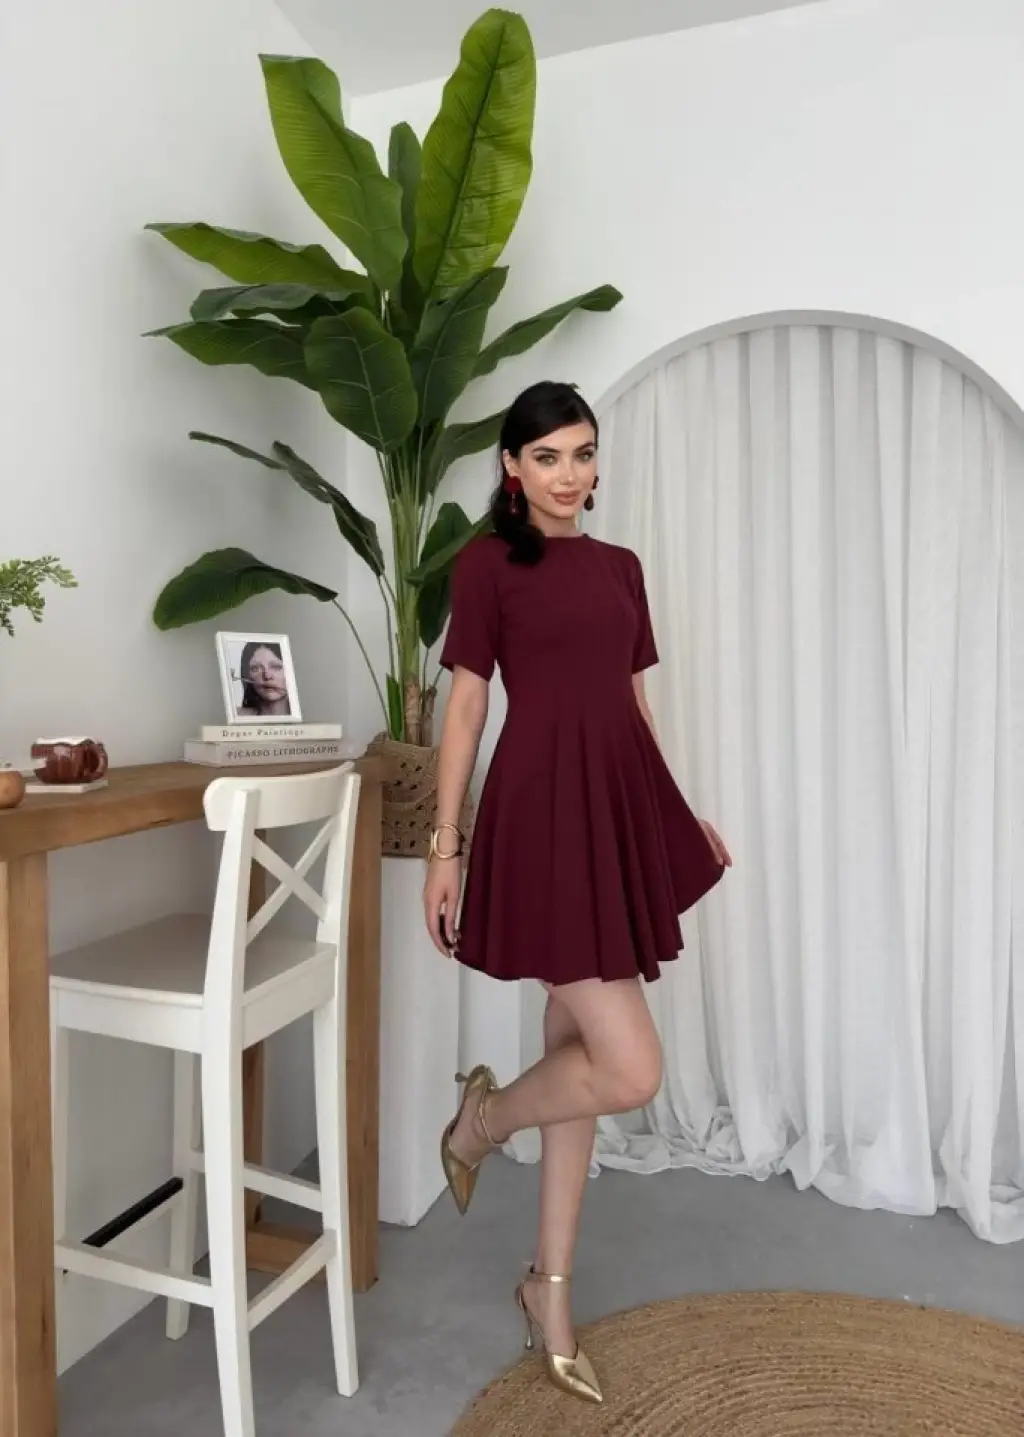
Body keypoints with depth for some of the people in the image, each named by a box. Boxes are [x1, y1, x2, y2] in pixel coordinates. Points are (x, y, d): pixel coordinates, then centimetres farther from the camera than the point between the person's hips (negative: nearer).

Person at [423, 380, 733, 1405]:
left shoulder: (621, 566, 16)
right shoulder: (487, 562, -1)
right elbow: (465, 706, -4)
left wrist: (683, 818, 17)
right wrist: (445, 843, -7)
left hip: (622, 806, 7)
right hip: (543, 810, -6)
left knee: (579, 1054, 13)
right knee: (630, 1071, -8)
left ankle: (549, 1286, 30)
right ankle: (481, 1118, 23)